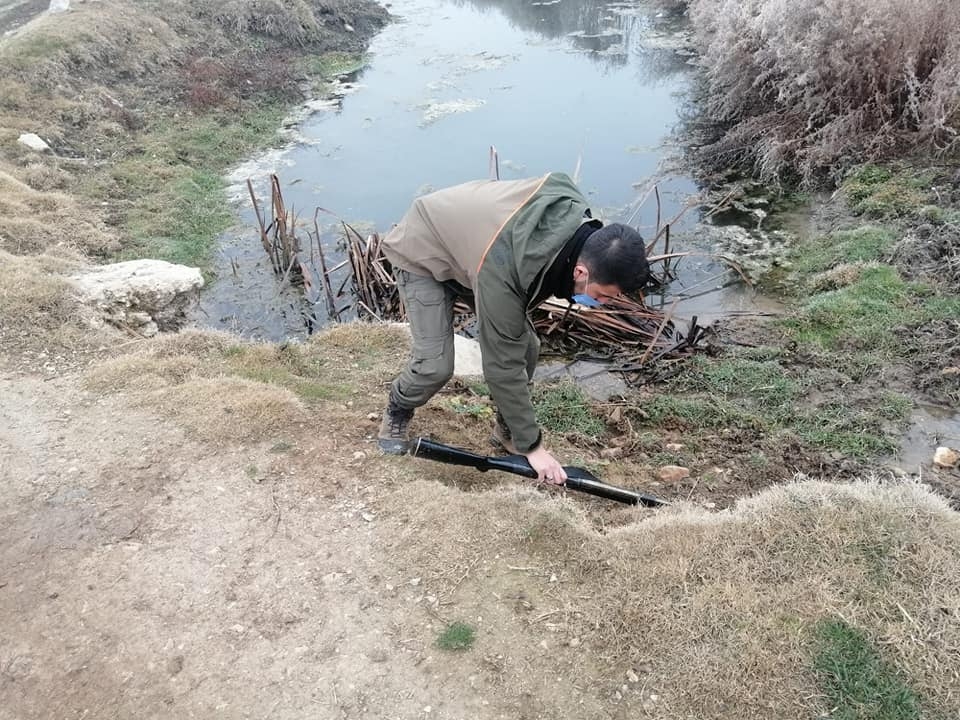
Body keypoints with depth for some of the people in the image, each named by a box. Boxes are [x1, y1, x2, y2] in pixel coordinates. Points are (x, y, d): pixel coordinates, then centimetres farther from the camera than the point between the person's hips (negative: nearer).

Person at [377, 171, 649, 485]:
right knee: (436, 364, -18)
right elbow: (503, 366, -35)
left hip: (469, 236, 7)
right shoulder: (502, 272, -44)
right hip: (421, 253, -6)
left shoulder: (574, 209, -25)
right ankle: (397, 413, 15)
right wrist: (532, 445, -27)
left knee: (525, 345, -7)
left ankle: (506, 429, 14)